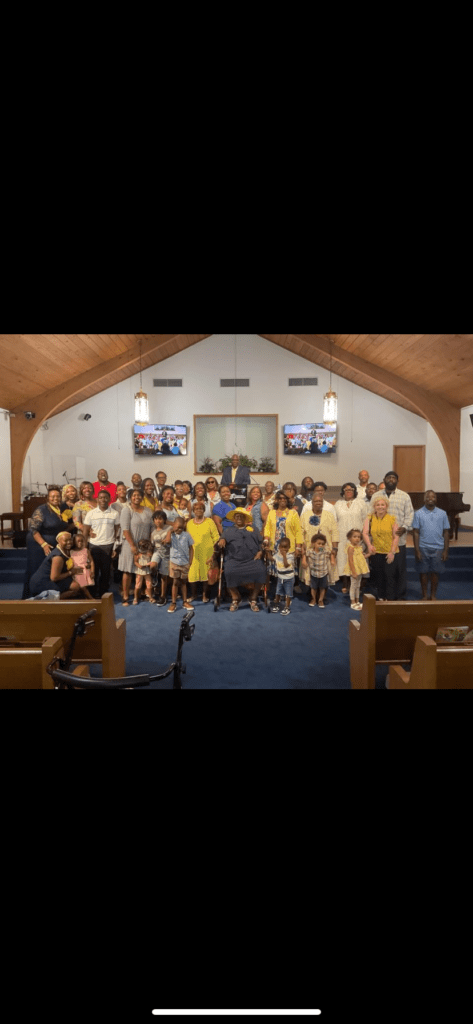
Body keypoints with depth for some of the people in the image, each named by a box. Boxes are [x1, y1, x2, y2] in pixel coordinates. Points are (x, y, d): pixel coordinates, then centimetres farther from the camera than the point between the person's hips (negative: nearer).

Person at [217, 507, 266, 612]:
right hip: (234, 560, 0)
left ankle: (253, 599, -9)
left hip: (253, 559, 0)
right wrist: (222, 540, -11)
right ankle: (235, 598, -7)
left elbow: (261, 542, 16)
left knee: (260, 571, -29)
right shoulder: (229, 530, 26)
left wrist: (260, 552, -2)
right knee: (229, 572, -31)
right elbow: (223, 538, 13)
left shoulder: (253, 528, 24)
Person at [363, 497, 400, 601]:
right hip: (376, 553, 2)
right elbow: (365, 533, -7)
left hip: (390, 553, -2)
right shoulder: (369, 519, 4)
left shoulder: (392, 519, 1)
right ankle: (381, 598, 22)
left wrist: (392, 552, -10)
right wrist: (369, 545, -25)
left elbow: (396, 537, -2)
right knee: (378, 577, 10)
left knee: (390, 576, -5)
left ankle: (390, 599, 0)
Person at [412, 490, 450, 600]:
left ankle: (433, 595, 21)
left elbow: (446, 532, 5)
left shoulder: (442, 513, 4)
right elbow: (416, 532, -1)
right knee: (423, 572, 6)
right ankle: (424, 595, 20)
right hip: (423, 548, -1)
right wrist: (417, 550, -6)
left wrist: (446, 550, 0)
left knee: (435, 572, 6)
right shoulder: (418, 513, 0)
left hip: (438, 548, 1)